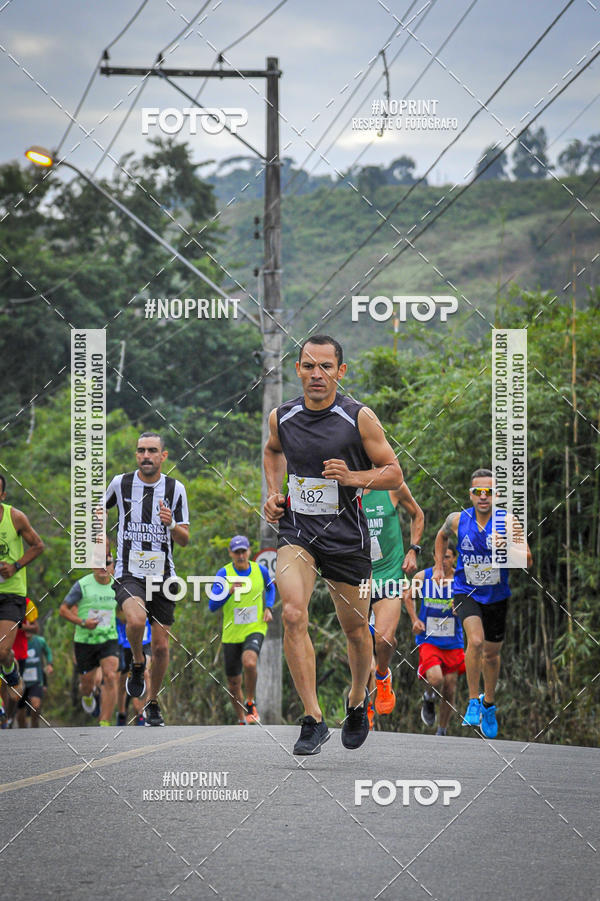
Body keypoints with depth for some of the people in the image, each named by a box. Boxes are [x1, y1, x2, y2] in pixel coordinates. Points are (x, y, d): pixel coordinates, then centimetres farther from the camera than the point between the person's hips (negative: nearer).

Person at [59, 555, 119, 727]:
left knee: (110, 677, -18)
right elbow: (63, 609, -6)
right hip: (85, 641, -2)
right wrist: (82, 622, -20)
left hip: (108, 640, 2)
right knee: (87, 682, 7)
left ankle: (104, 724, -18)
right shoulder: (82, 585, -11)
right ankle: (87, 695, 48)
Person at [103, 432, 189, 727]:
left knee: (160, 645, 4)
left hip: (162, 575, 2)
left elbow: (185, 540, 2)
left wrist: (171, 525, -19)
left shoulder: (175, 489, 1)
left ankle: (153, 703, 25)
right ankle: (137, 663, 0)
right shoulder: (121, 483, 0)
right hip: (128, 573, -2)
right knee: (136, 620, -31)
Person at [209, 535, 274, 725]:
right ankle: (242, 720, 27)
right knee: (233, 682, 6)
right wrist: (229, 592, -26)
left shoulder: (260, 571, 0)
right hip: (231, 633, 1)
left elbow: (270, 587, 23)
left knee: (249, 662, -31)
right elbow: (212, 606, -10)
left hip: (255, 629, -1)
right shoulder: (224, 573, -7)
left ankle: (250, 704, -9)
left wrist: (268, 608, 7)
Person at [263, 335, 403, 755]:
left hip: (347, 535, -1)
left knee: (356, 629, 12)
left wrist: (353, 477, -21)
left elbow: (394, 473, -3)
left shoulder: (359, 417, -9)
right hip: (297, 531, 1)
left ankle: (358, 699, 42)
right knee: (293, 615, -22)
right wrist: (273, 493, 9)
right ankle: (313, 720, -18)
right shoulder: (282, 417, 1)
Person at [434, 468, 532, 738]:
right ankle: (473, 702, -10)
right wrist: (439, 567, 11)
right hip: (466, 592, -1)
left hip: (496, 595, 1)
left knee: (492, 653, 14)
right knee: (476, 641, -25)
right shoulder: (457, 520, -10)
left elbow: (527, 562, -24)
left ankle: (489, 703, 39)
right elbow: (442, 536, 15)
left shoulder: (507, 521, -17)